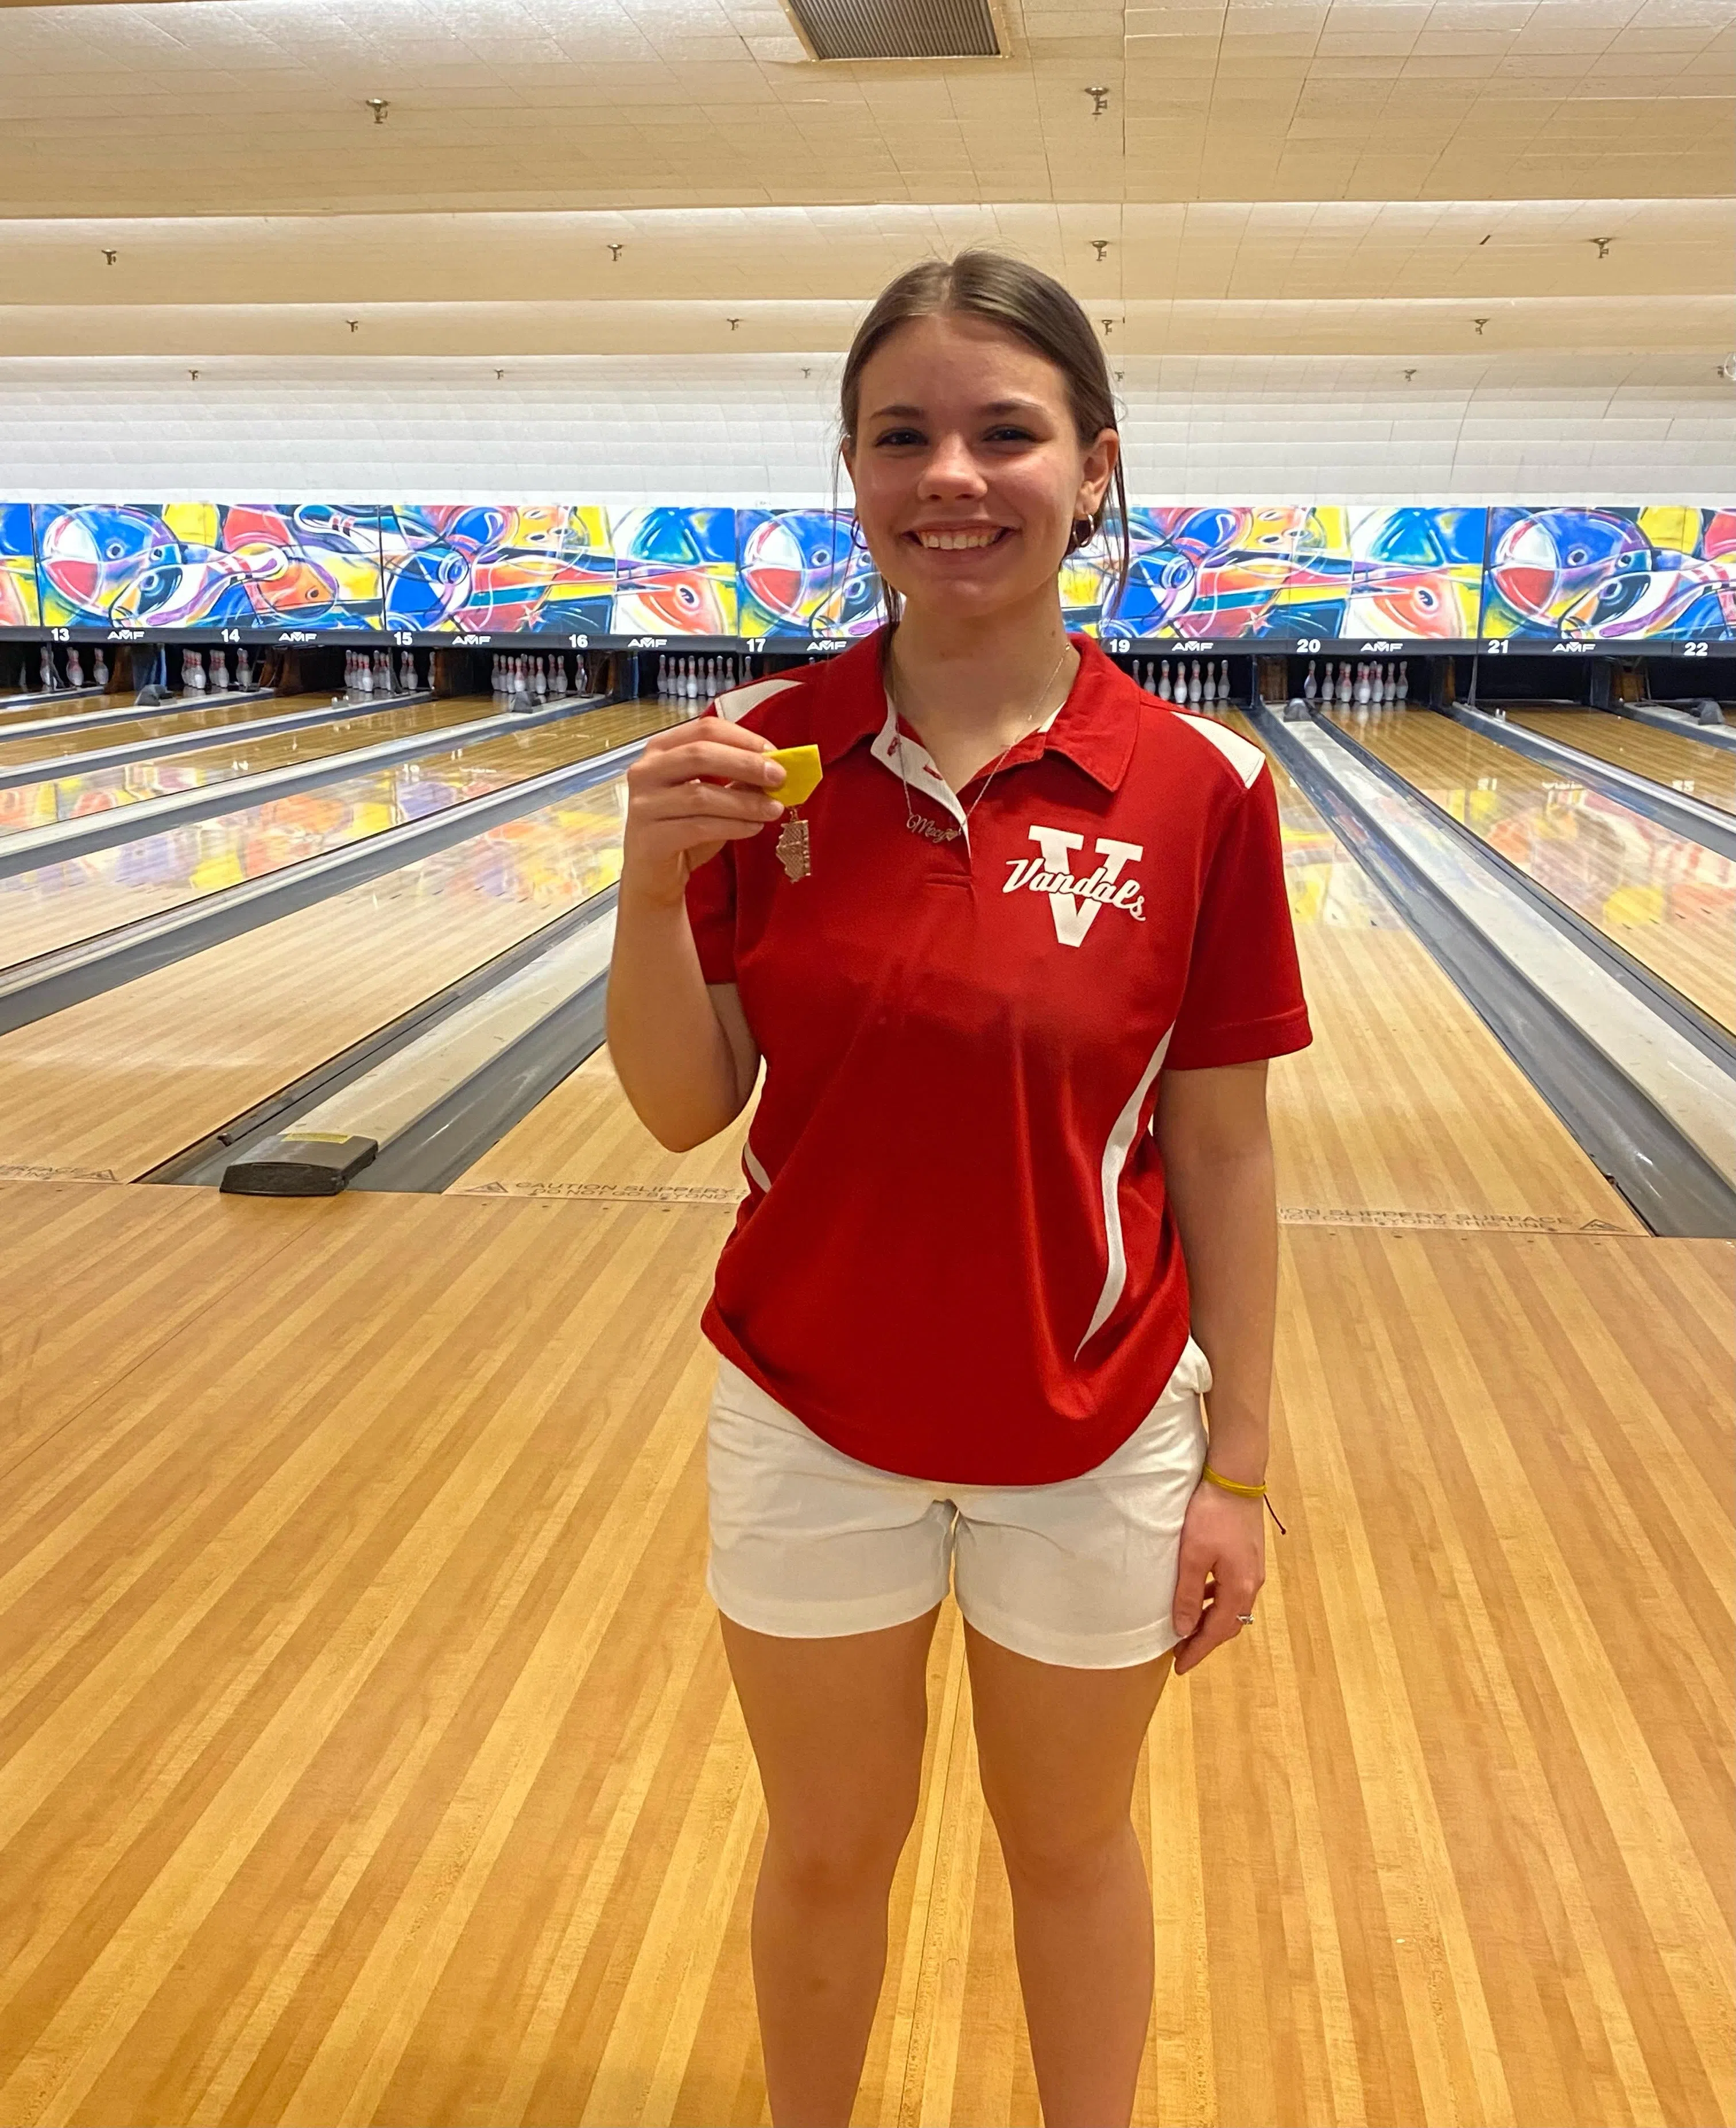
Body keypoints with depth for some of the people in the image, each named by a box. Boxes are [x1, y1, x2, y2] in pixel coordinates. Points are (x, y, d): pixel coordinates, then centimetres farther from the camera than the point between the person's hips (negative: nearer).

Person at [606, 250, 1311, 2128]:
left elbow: (1221, 1152, -7)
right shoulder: (760, 759, -9)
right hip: (814, 1417, 1)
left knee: (1071, 1841, 22)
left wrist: (1237, 1469, -3)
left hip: (1092, 1438, -1)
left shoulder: (1199, 790, -13)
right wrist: (655, 881, -23)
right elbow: (686, 1114, -6)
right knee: (828, 1849, 21)